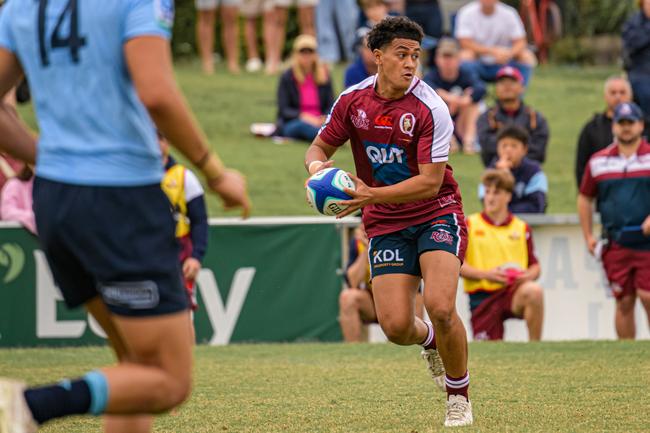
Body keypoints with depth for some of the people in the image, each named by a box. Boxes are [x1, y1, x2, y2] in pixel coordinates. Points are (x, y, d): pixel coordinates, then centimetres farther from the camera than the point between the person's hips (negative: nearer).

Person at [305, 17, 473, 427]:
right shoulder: (353, 100, -3)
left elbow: (430, 181, -20)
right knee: (396, 326, -8)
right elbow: (320, 146, 10)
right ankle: (429, 339, 32)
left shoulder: (430, 109, -17)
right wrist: (317, 166, -14)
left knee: (440, 307, -25)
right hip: (386, 225, 3)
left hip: (436, 213, -3)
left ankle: (459, 396, 0)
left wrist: (371, 195, -28)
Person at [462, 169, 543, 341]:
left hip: (512, 290, 0)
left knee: (534, 291, -34)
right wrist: (485, 274, -17)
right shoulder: (470, 225, 5)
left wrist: (529, 275, -12)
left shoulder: (521, 228, 11)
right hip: (481, 298, 0)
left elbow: (535, 266, 12)